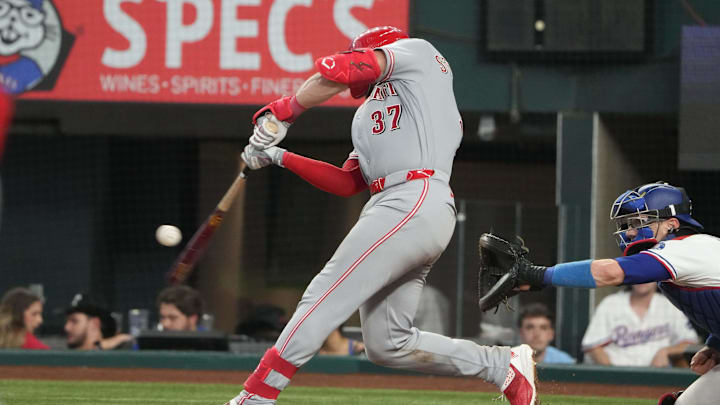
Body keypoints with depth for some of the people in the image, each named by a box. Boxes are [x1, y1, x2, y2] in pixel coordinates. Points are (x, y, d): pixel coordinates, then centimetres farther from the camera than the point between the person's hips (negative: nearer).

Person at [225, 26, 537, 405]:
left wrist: (282, 111, 0)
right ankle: (505, 365, 12)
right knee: (387, 345, 7)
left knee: (324, 297, -14)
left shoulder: (417, 51, 10)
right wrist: (281, 157, 21)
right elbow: (346, 183, 25)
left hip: (414, 203, -9)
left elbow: (339, 71, -4)